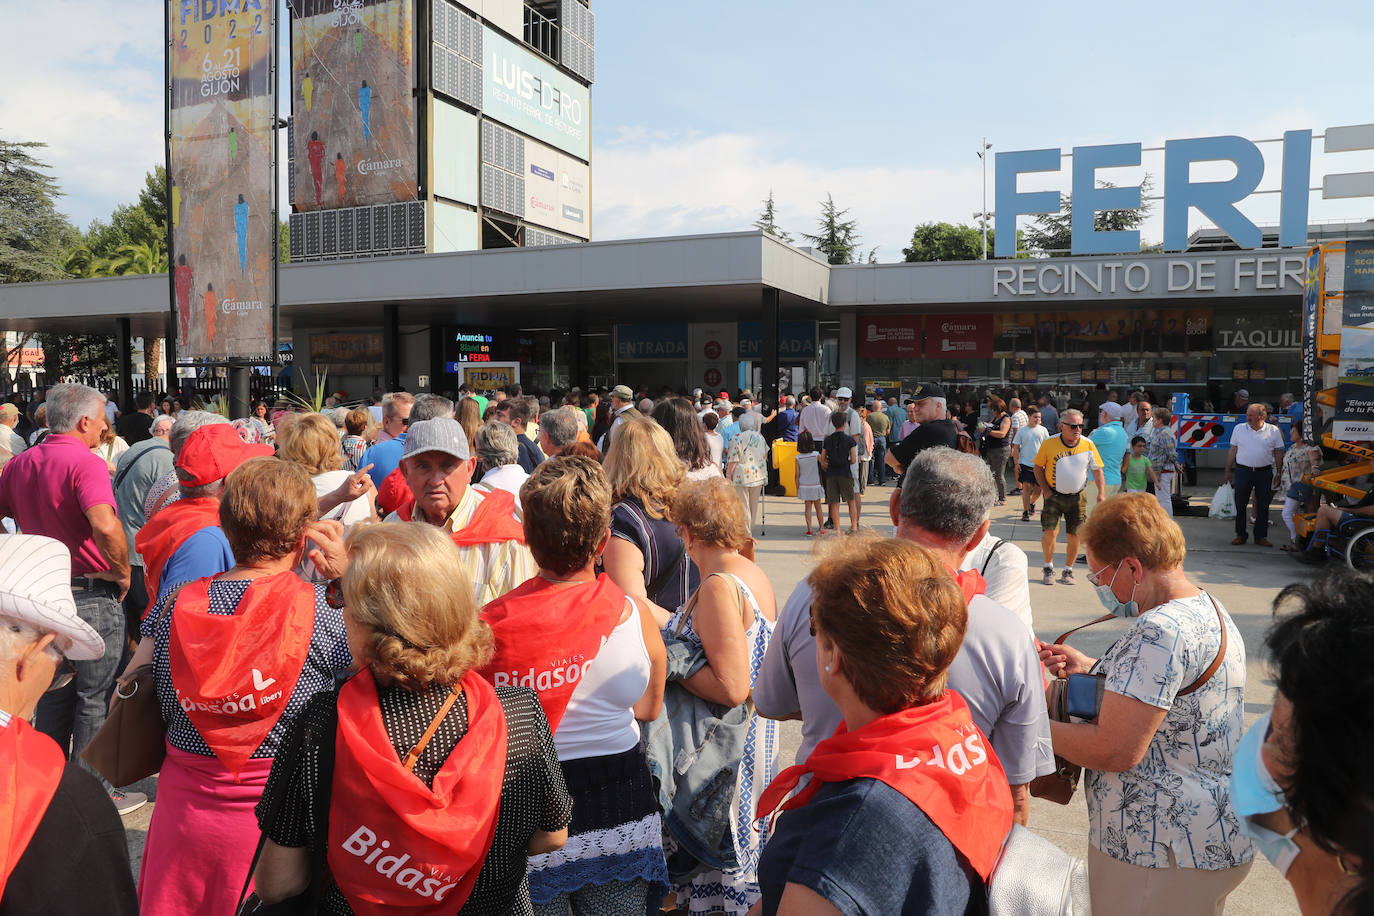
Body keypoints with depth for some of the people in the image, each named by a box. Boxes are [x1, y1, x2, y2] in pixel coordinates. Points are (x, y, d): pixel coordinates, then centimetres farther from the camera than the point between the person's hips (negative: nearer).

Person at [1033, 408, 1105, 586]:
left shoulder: (1088, 444, -3)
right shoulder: (1049, 443, -7)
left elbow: (1097, 470, 4)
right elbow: (1038, 468, 3)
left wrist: (1102, 493, -8)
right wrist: (1046, 490, -5)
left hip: (1078, 497, 2)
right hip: (1054, 495, -1)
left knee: (1074, 536, 3)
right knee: (1050, 532, -11)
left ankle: (1068, 571, 21)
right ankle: (1048, 567, 12)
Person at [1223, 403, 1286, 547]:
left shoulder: (1273, 431, 2)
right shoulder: (1239, 428, 4)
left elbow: (1278, 453, 7)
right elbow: (1233, 451, 9)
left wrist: (1279, 473, 4)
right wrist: (1228, 471, 9)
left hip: (1265, 472, 0)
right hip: (1243, 470, 0)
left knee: (1263, 506, 4)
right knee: (1240, 504, 2)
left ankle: (1260, 536, 14)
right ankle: (1240, 534, 13)